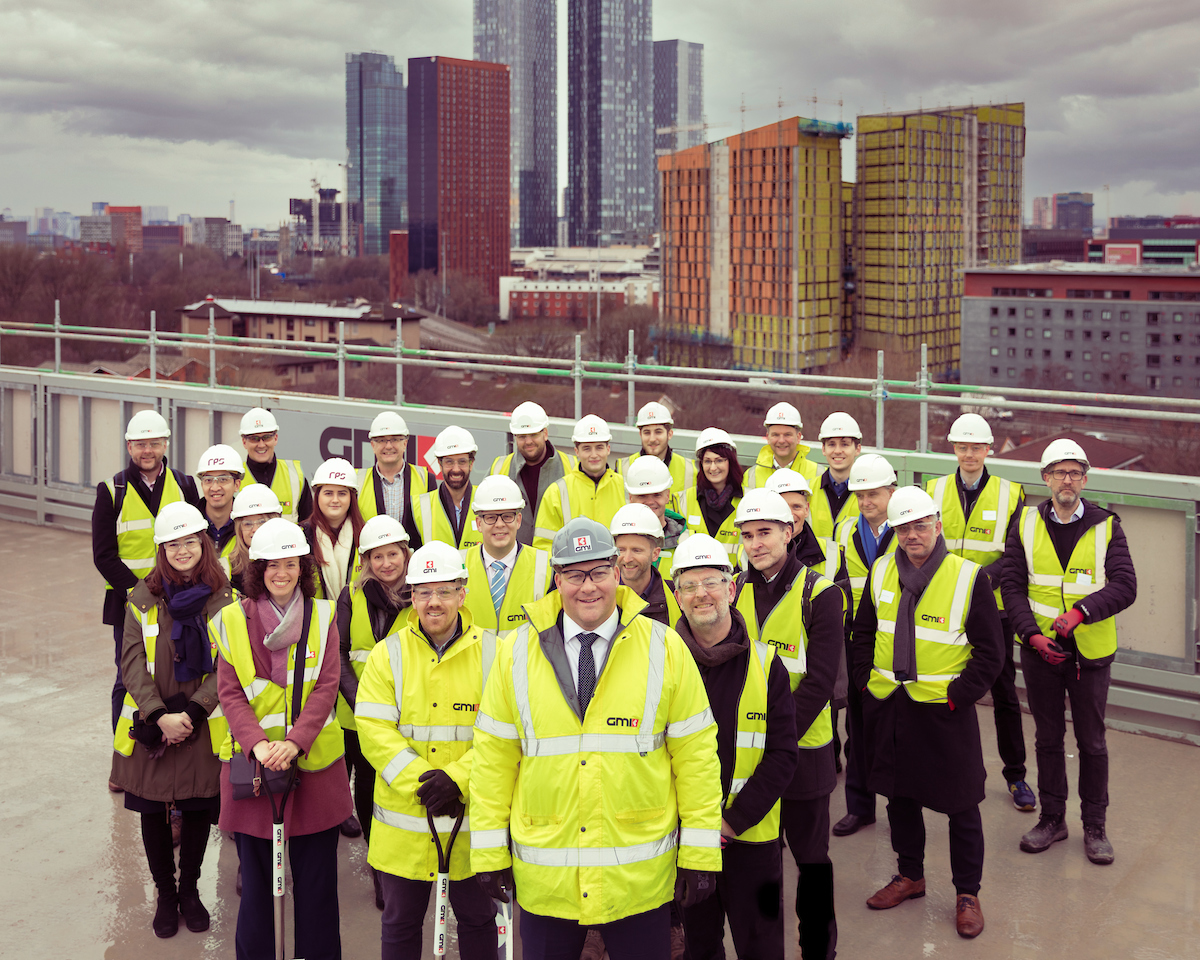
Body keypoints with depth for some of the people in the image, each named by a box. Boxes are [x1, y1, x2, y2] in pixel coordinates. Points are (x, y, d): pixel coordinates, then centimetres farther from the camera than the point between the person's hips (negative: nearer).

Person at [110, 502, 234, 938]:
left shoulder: (223, 599, -4)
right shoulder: (142, 599, 0)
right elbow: (132, 664, -4)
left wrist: (190, 713, -16)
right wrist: (160, 715, -16)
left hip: (205, 727, -1)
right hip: (150, 726, 1)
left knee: (200, 808, 7)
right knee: (153, 811, 9)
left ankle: (189, 889, 30)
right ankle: (165, 895, 28)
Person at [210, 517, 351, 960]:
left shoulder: (322, 616, 4)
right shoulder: (233, 620, 3)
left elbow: (326, 687, -4)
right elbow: (229, 692, -2)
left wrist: (294, 742, -17)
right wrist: (258, 743, -17)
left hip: (313, 761, 0)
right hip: (251, 761, 0)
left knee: (316, 875, 7)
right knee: (255, 876, 8)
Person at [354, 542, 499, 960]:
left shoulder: (492, 653, -2)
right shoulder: (388, 654, 0)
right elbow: (374, 731, -8)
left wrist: (457, 778, -20)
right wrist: (419, 781, -18)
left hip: (472, 818, 0)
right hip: (404, 821, 1)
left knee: (477, 919, 14)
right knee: (400, 922, 15)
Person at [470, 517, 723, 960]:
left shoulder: (665, 648, -3)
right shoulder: (516, 651, 0)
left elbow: (695, 751, -1)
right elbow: (494, 753, 4)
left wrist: (700, 853, -2)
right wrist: (490, 850, 3)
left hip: (640, 876, -1)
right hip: (544, 874, 1)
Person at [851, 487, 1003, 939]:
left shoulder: (968, 577, -9)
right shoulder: (881, 572, 4)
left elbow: (990, 652, -6)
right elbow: (863, 635, 15)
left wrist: (957, 695, -11)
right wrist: (866, 682, 5)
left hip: (945, 710, -4)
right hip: (888, 707, 5)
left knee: (961, 804, 5)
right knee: (899, 794, 17)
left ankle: (967, 893, 20)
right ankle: (910, 875, 35)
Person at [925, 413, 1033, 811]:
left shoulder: (1009, 494, -1)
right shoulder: (934, 490, 4)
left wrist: (984, 578, -24)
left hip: (992, 607, -1)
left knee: (1004, 693, 6)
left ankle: (1015, 775, 18)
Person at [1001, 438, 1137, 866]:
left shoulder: (1106, 527, -4)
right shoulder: (1026, 524, 1)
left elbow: (1125, 586, -14)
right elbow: (1012, 586, -1)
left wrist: (1080, 611, -28)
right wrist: (1033, 634, -14)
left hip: (1090, 651, -1)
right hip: (1039, 649, 1)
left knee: (1092, 742, 7)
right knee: (1048, 738, 13)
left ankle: (1095, 826, 21)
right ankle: (1052, 818, 26)